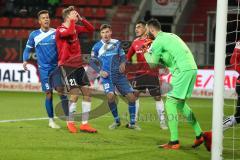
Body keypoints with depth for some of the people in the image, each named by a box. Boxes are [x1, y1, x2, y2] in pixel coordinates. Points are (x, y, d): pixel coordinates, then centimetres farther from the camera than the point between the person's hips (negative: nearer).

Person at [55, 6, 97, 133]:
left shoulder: (76, 28, 12)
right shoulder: (60, 30, -11)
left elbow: (91, 29, 16)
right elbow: (70, 32, -32)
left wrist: (81, 19, 5)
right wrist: (72, 20, -17)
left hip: (78, 65, 7)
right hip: (66, 66, -7)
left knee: (87, 92, 1)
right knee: (75, 94, -14)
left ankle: (84, 124, 6)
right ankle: (70, 123, 5)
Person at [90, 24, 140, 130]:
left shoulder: (117, 43, 6)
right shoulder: (97, 46, 1)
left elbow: (123, 56, 11)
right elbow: (92, 62, 6)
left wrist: (122, 63, -11)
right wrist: (100, 71, -9)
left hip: (119, 75, 2)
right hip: (107, 76, -2)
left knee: (131, 97, -6)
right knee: (110, 96, -24)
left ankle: (132, 123, 9)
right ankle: (117, 121, 0)